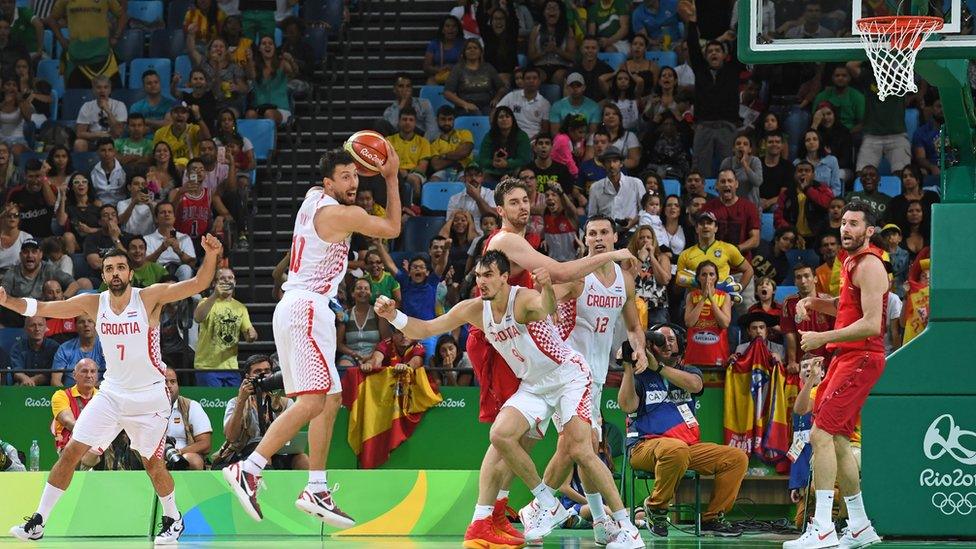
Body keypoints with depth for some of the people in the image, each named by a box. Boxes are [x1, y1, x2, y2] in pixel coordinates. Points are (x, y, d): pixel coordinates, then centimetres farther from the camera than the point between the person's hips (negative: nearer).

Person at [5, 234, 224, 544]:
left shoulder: (150, 298, -13)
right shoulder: (93, 304, -3)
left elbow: (197, 285, -22)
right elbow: (42, 308, -4)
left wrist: (211, 256, -41)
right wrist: (8, 302, -19)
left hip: (149, 397, -3)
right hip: (112, 393, 3)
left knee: (152, 463, 5)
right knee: (71, 452, -3)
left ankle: (172, 520, 30)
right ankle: (37, 523, 2)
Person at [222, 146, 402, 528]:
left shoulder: (315, 197, 13)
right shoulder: (338, 214, -12)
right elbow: (392, 228, 1)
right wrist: (392, 178, 9)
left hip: (303, 309, 10)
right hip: (306, 309, -10)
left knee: (330, 400, 12)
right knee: (312, 401, -18)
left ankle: (316, 491, 10)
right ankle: (247, 471, -25)